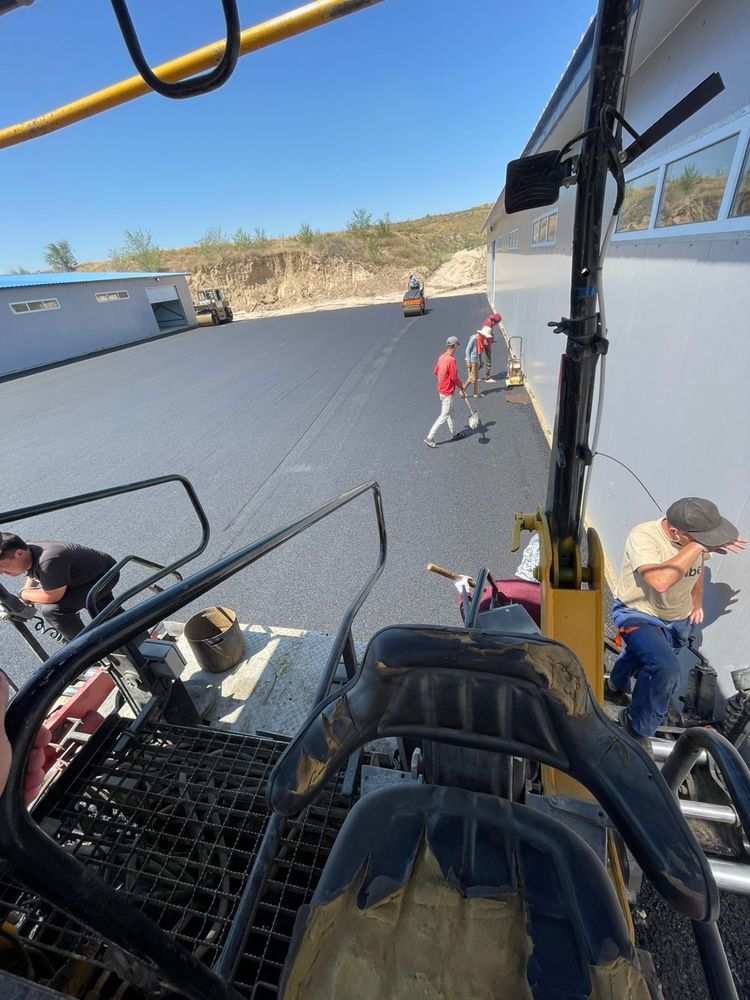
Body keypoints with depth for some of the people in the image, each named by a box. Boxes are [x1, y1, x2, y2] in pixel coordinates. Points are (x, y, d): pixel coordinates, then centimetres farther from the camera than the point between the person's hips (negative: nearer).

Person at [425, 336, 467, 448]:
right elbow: (454, 377, -20)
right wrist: (461, 388, -6)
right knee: (444, 416, -2)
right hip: (448, 393, -9)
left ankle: (454, 434, 35)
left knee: (450, 413, 21)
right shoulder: (451, 360, -23)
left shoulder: (441, 357, 2)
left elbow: (435, 372, 11)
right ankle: (430, 438, -2)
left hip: (441, 390, 9)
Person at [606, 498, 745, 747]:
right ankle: (638, 727, 2)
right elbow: (660, 581, -50)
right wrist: (697, 546, -45)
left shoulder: (697, 535, -13)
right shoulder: (643, 537, -34)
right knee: (666, 670, -25)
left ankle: (615, 688, 58)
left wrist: (697, 602, 14)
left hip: (678, 619, 7)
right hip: (638, 614, -7)